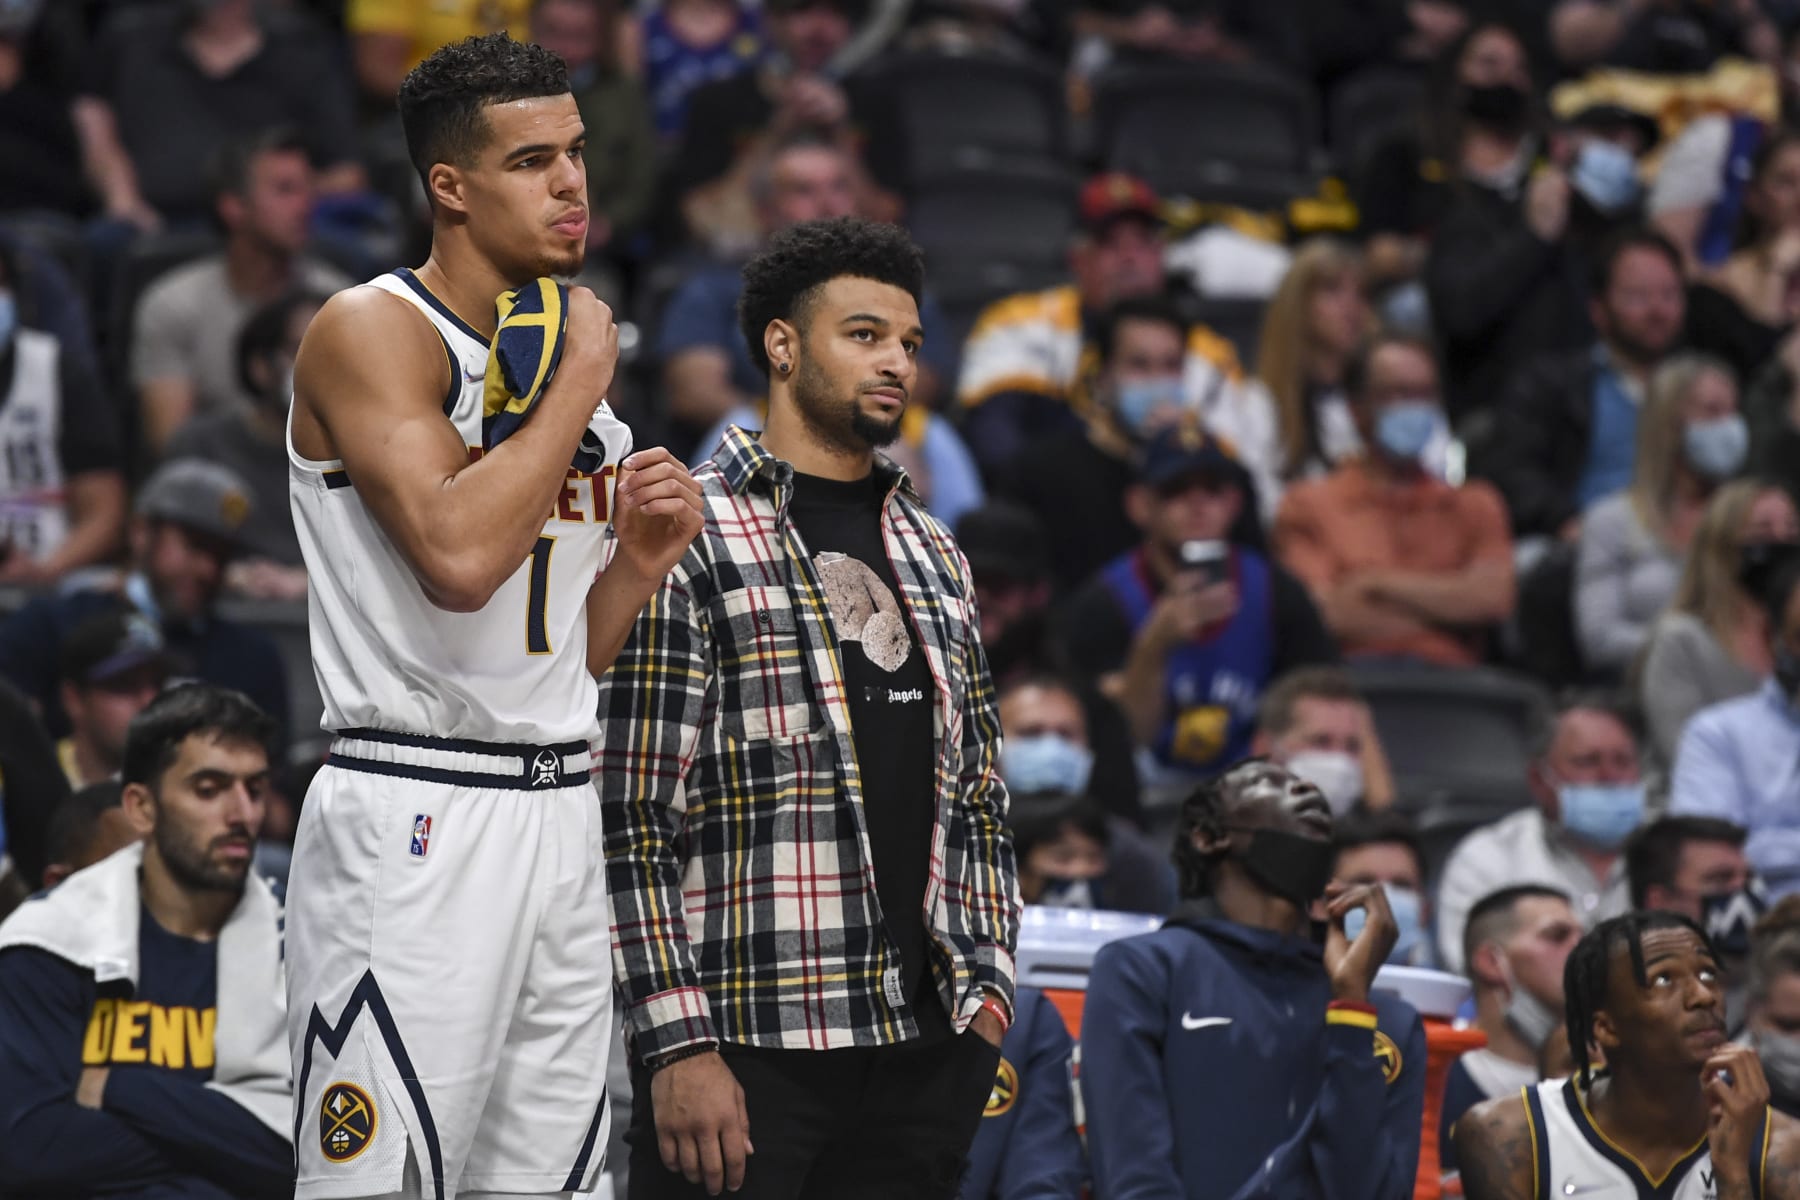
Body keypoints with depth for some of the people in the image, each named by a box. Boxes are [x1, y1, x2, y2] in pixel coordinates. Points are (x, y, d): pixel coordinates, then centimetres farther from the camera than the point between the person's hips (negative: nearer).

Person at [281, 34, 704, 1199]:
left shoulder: (571, 353, 17)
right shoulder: (373, 331, -7)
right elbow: (459, 557, -24)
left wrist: (640, 564, 3)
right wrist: (579, 388, -13)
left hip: (562, 817, 8)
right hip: (415, 825, -8)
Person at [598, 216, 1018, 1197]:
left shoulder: (932, 554, 18)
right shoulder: (688, 538, -4)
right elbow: (631, 819, -9)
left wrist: (987, 984, 10)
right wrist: (679, 1043, -16)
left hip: (923, 1043, 6)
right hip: (748, 1045, -6)